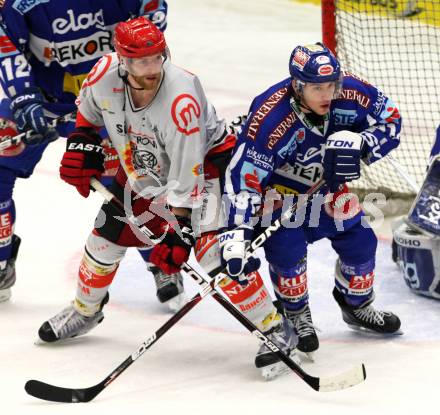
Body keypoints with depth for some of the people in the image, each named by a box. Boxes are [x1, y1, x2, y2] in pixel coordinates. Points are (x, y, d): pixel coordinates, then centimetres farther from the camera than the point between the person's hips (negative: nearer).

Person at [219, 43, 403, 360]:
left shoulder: (349, 93, -26)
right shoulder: (271, 119, -39)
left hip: (325, 183, 5)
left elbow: (391, 121, -11)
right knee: (287, 246, -22)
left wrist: (358, 143, -32)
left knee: (359, 239, 6)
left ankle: (357, 304, 34)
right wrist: (237, 237, -45)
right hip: (277, 187, -5)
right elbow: (243, 178, -38)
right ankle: (296, 316, 5)